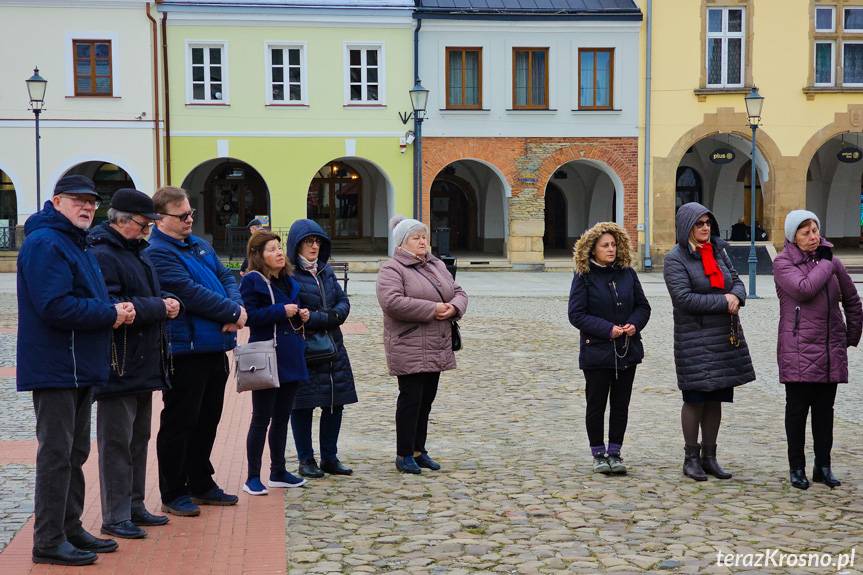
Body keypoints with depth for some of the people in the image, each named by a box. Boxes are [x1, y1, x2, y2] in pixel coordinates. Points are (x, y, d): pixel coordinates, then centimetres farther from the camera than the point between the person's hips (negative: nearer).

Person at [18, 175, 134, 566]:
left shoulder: (76, 243, 19)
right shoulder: (45, 244, -14)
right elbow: (55, 306, -25)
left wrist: (115, 310, 1)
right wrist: (111, 314, -17)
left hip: (78, 368, 10)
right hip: (55, 368, -10)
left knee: (74, 453, 15)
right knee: (56, 454, -5)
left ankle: (70, 529, 25)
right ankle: (49, 541, 2)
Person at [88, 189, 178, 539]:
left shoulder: (137, 252, 16)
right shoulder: (102, 256, -15)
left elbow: (150, 294, 27)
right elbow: (113, 308, -24)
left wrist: (166, 301, 5)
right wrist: (159, 307, -16)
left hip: (144, 363, 10)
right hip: (119, 367, -10)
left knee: (138, 439, 16)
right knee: (117, 442, -3)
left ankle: (134, 507, 26)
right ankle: (115, 517, 4)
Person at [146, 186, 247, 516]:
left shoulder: (199, 245, 15)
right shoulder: (158, 253, -13)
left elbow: (226, 278, 12)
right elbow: (191, 293, -21)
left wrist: (237, 308, -9)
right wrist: (233, 312, -14)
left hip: (214, 348, 9)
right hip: (185, 350, -9)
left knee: (207, 420, 17)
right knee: (179, 423, 1)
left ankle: (201, 485, 29)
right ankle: (173, 494, 11)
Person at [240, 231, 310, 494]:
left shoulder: (288, 280, 14)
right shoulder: (252, 281, -9)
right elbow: (251, 315, -19)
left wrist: (302, 315, 6)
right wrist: (282, 311, -21)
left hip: (290, 358, 8)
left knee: (282, 418, 14)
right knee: (262, 418, -2)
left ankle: (278, 472, 24)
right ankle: (253, 478, 6)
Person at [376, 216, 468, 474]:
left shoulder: (437, 266, 16)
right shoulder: (392, 269, -9)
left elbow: (458, 292, 18)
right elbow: (392, 302, -24)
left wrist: (454, 307, -7)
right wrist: (432, 309, -21)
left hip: (437, 349, 7)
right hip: (409, 349, -7)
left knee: (426, 400, 13)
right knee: (411, 399, -4)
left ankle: (418, 450, 23)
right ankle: (404, 455, 6)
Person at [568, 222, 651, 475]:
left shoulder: (627, 273, 5)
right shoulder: (584, 276, -7)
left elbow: (643, 306, 12)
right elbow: (576, 314, -11)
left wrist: (634, 324, -9)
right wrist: (608, 329, -18)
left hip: (627, 350, 4)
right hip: (596, 352, -4)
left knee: (621, 403, 8)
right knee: (596, 404, 4)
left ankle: (615, 452, 19)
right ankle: (598, 454, 17)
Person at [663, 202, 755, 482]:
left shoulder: (718, 251, 12)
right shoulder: (675, 258, -9)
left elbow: (737, 281, 15)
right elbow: (684, 298, -18)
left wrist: (736, 296, -9)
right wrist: (723, 302, -16)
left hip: (726, 336, 6)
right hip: (694, 337, -6)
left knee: (716, 399, 10)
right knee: (695, 399, -1)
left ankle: (709, 456, 19)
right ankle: (691, 458, 10)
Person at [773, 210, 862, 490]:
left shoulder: (831, 260, 10)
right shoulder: (783, 263, -4)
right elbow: (804, 289, -23)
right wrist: (824, 264, -10)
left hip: (831, 349, 4)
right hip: (798, 349, -4)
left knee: (824, 409, 9)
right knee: (797, 408, 1)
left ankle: (823, 466, 18)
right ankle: (797, 468, 10)